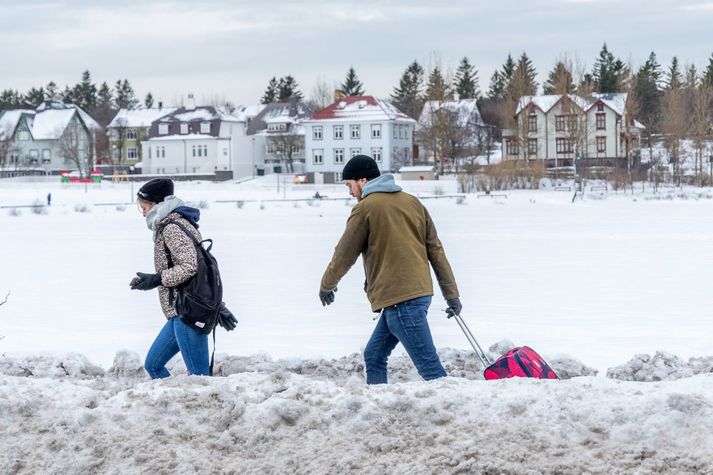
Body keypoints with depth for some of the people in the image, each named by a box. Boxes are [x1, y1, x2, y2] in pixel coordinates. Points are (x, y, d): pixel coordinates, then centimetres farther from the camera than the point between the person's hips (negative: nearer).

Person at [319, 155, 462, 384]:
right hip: (421, 292, 8)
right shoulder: (412, 202, 15)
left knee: (430, 368, -10)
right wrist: (452, 294, 16)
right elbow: (435, 250, 14)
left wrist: (326, 285, 20)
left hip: (397, 299, -8)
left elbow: (345, 254, 2)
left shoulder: (365, 208, -4)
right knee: (374, 355, 18)